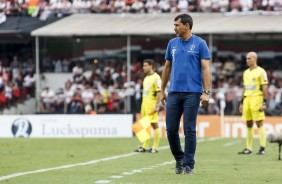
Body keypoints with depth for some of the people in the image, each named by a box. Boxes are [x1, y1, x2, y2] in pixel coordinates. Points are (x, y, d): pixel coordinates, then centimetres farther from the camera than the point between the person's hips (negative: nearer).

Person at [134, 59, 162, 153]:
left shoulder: (156, 77, -10)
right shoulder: (146, 78, 17)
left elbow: (159, 92, -15)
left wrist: (157, 105, -21)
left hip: (152, 104, -9)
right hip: (144, 103, 9)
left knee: (154, 125, -4)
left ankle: (155, 147, -2)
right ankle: (145, 147, 13)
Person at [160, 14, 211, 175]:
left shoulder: (200, 44, -2)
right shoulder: (172, 43, 12)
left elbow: (206, 69, -5)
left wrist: (206, 92, -13)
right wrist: (162, 91, 15)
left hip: (192, 93, -4)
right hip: (174, 93, 4)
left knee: (189, 130, -3)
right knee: (171, 129, 2)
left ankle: (188, 165, 4)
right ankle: (179, 160, 20)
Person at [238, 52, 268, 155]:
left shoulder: (261, 72, -5)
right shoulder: (246, 73, 16)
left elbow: (264, 88, -8)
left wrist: (264, 102, -15)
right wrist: (242, 103, 19)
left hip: (257, 99, -7)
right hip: (247, 99, 7)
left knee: (259, 123, -7)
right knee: (248, 124, 7)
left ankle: (262, 148, -5)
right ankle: (248, 148, 9)